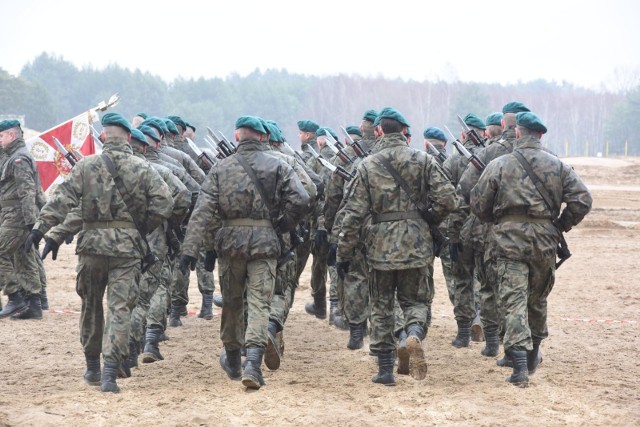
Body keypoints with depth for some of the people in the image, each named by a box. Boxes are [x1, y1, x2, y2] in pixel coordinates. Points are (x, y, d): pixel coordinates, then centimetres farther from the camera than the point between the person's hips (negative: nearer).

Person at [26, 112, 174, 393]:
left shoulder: (86, 166, 0)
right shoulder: (143, 169, 1)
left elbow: (62, 200, -9)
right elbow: (164, 203, -6)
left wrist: (39, 228, -11)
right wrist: (144, 229, 7)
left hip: (92, 244, 1)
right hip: (127, 246, -1)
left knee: (91, 306, 17)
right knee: (120, 308, -1)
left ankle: (92, 369, 28)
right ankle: (110, 374, -13)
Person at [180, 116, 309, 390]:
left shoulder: (222, 168, 2)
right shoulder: (278, 166, 1)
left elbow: (204, 211, -4)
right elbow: (300, 200, -10)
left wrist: (190, 249, -7)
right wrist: (282, 226, 5)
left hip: (230, 240, 1)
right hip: (264, 242, -1)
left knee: (231, 301, 17)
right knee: (259, 303, -2)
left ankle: (232, 361, 33)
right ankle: (253, 362, -20)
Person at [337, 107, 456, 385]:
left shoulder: (367, 166, -1)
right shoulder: (423, 160, 0)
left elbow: (353, 213, -3)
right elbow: (447, 198, -6)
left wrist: (344, 254, 3)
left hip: (381, 245, 0)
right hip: (416, 244, 1)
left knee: (381, 307, 11)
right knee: (414, 300, 13)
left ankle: (385, 369, 11)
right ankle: (415, 333, -20)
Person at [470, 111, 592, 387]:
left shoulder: (499, 165, -2)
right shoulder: (558, 166, 4)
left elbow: (478, 206, -1)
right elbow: (582, 199, -4)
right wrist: (561, 225, 9)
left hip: (509, 240, -3)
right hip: (544, 240, 3)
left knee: (515, 301, -5)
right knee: (538, 299, 20)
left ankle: (519, 363, -18)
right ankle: (532, 354, 35)